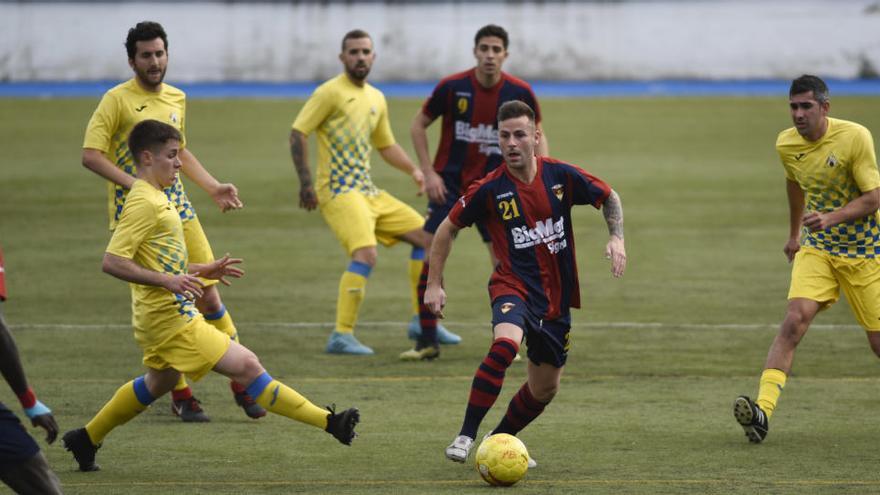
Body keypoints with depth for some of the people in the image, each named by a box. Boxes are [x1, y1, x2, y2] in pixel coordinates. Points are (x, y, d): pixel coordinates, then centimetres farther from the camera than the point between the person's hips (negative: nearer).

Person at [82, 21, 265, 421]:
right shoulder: (118, 100, -8)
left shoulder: (176, 99, 12)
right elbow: (90, 155, -14)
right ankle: (181, 395, 7)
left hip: (178, 209, 5)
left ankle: (241, 384, 13)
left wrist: (213, 187, 18)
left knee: (209, 299, 3)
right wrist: (135, 184, -23)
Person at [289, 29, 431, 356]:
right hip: (338, 191, -8)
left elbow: (386, 145, 28)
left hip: (369, 191, 8)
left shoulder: (376, 99, 17)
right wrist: (306, 182, -18)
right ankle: (341, 337, -24)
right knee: (366, 254, -27)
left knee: (425, 237, 9)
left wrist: (414, 171, 13)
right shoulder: (331, 92, -6)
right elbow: (298, 133, -11)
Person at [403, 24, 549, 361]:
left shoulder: (520, 93, -8)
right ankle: (426, 339, 4)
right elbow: (418, 125, 2)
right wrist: (428, 172, -5)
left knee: (504, 263, -5)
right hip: (449, 182, 0)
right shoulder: (452, 87, -10)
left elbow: (536, 135, 7)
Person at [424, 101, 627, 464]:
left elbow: (609, 198, 10)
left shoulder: (561, 176, -6)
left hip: (555, 296, 4)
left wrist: (616, 238, -7)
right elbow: (448, 228, 2)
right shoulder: (489, 189, -11)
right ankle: (465, 436, -29)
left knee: (545, 389, 11)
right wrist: (434, 285, 0)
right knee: (505, 343, -36)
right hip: (513, 287, -4)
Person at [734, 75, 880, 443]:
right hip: (816, 248, 3)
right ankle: (762, 412, -31)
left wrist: (831, 218, -32)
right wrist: (794, 233, 31)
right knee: (795, 319, -20)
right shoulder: (786, 144, -2)